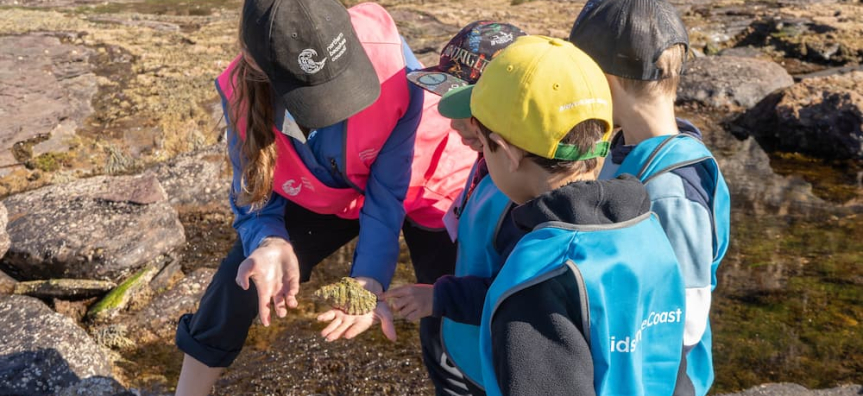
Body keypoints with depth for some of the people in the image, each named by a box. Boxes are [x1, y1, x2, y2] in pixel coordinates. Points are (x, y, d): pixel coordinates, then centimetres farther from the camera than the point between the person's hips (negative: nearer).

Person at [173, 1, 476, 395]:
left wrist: (370, 278, -38)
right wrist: (271, 244, -38)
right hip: (329, 195, 3)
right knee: (239, 281, 2)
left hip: (422, 187, -2)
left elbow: (389, 191, -28)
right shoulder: (242, 93, -28)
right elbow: (255, 198, -16)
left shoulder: (388, 58, -38)